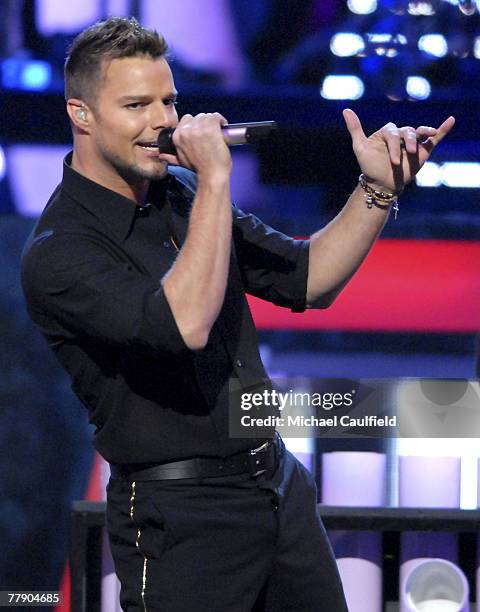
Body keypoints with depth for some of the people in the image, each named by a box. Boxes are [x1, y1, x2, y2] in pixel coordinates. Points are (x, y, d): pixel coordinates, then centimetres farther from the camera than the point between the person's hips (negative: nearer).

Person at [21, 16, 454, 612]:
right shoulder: (57, 254, -16)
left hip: (281, 489, 7)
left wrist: (378, 188, -1)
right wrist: (215, 179, -27)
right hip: (179, 514, -7)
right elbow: (186, 323, -31)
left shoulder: (180, 192, 8)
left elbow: (307, 280, 13)